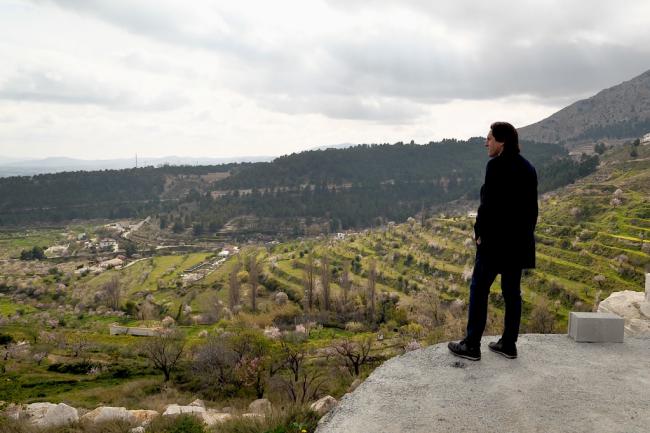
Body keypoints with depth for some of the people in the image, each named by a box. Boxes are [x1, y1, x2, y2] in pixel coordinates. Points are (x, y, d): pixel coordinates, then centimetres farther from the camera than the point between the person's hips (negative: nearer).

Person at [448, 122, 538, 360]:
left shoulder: (497, 166, -15)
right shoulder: (528, 168, 10)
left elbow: (488, 204, -19)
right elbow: (532, 207, 12)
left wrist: (480, 233, -7)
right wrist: (525, 235, 18)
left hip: (495, 240, -8)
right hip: (519, 241, 8)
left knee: (479, 290, 2)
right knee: (512, 291, 13)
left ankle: (471, 345, 7)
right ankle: (508, 344, 21)